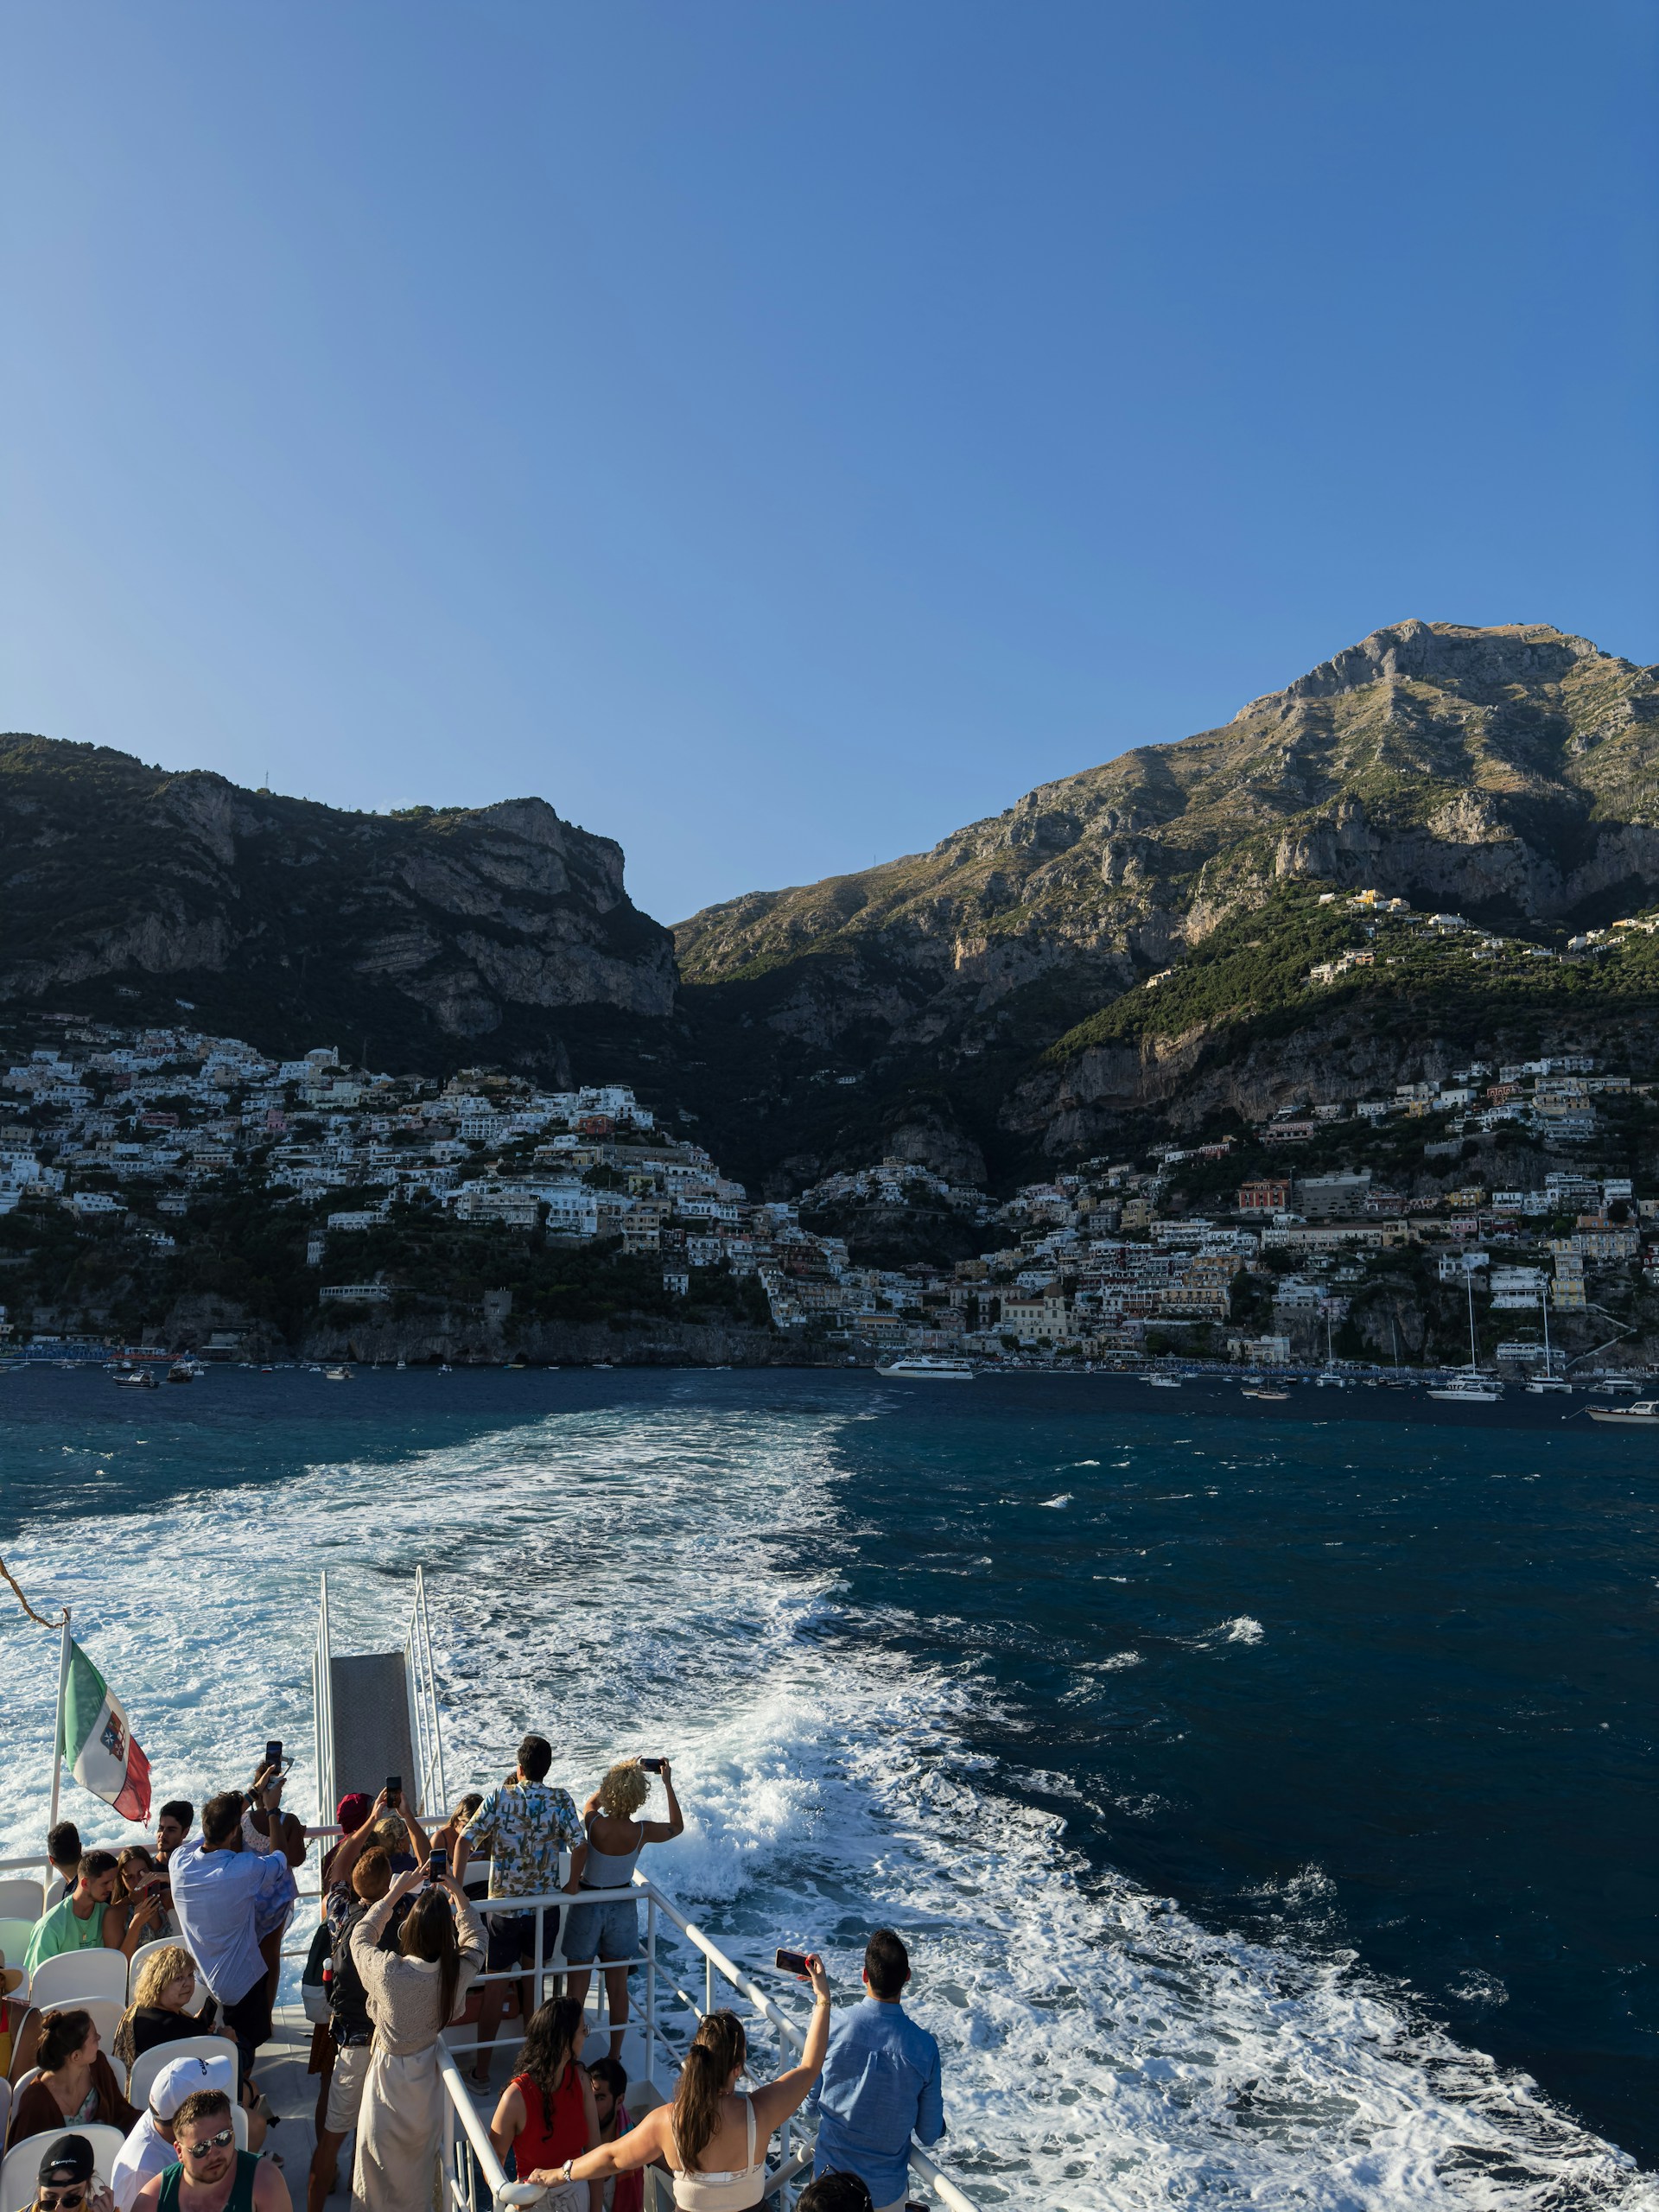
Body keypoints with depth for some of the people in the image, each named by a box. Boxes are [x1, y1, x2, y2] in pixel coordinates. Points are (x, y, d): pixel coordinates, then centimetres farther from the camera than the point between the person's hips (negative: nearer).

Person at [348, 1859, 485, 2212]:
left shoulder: (388, 1971, -30)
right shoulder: (458, 1972, -23)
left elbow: (361, 1936, -8)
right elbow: (475, 1938, 2)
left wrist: (396, 1892, -4)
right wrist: (458, 1895, 3)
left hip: (388, 2079, -2)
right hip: (427, 2080, 2)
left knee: (378, 2170, 21)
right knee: (418, 2171, 26)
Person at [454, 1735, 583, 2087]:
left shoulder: (499, 1797, -9)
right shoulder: (561, 1801, -7)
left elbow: (465, 1840, -14)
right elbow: (579, 1846, -10)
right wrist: (572, 1887, 4)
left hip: (504, 1906, -1)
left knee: (496, 1984, 11)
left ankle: (481, 2070, 17)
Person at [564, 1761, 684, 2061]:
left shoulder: (593, 1822, -22)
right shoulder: (643, 1832, -19)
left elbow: (592, 1800, 4)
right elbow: (677, 1826, 3)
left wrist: (623, 1772, 7)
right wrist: (668, 1783, 7)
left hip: (587, 1907, -1)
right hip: (622, 1909, 1)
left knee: (577, 1986, 12)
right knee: (618, 1986, 16)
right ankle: (615, 2056, 27)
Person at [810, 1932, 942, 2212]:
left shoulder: (833, 2028, -19)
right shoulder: (924, 2047, -20)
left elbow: (812, 2104, -3)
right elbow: (929, 2134, -7)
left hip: (831, 2177, 1)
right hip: (885, 2188, 0)